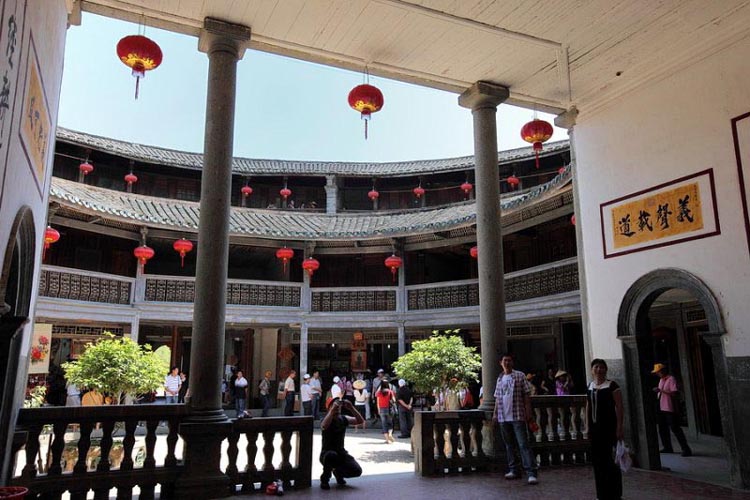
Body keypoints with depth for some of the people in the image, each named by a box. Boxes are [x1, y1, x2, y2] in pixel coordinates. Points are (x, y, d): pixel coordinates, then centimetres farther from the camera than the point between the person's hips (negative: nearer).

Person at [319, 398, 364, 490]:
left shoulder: (343, 419, 2)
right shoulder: (326, 420, -12)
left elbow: (361, 421, -11)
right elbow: (324, 426, -39)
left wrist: (351, 408, -22)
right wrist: (333, 410, -41)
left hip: (341, 452, 4)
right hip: (327, 453, -4)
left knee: (357, 471, -16)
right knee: (332, 455, -40)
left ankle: (338, 472, 17)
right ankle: (324, 480, -11)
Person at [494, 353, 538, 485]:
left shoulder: (520, 376, -1)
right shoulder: (499, 379, 13)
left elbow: (527, 395, -4)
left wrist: (528, 413, -11)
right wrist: (495, 413, 12)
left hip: (518, 416, -5)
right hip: (503, 417, 5)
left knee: (523, 444, -9)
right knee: (509, 445, 12)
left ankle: (531, 473, -9)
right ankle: (514, 470, 21)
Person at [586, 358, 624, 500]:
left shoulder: (612, 385, -6)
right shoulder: (590, 386, 11)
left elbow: (619, 407, -10)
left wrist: (619, 427, -15)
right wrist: (588, 426, 14)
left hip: (608, 427, -6)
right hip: (595, 426, 6)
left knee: (607, 459, -5)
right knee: (597, 459, 9)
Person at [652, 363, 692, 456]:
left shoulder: (671, 379, -13)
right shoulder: (661, 380, 14)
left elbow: (673, 393, -22)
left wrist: (660, 390, -22)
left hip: (670, 408, -9)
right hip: (661, 408, 9)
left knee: (675, 428, -8)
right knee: (662, 428, 14)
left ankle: (686, 449, -2)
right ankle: (667, 447, 23)